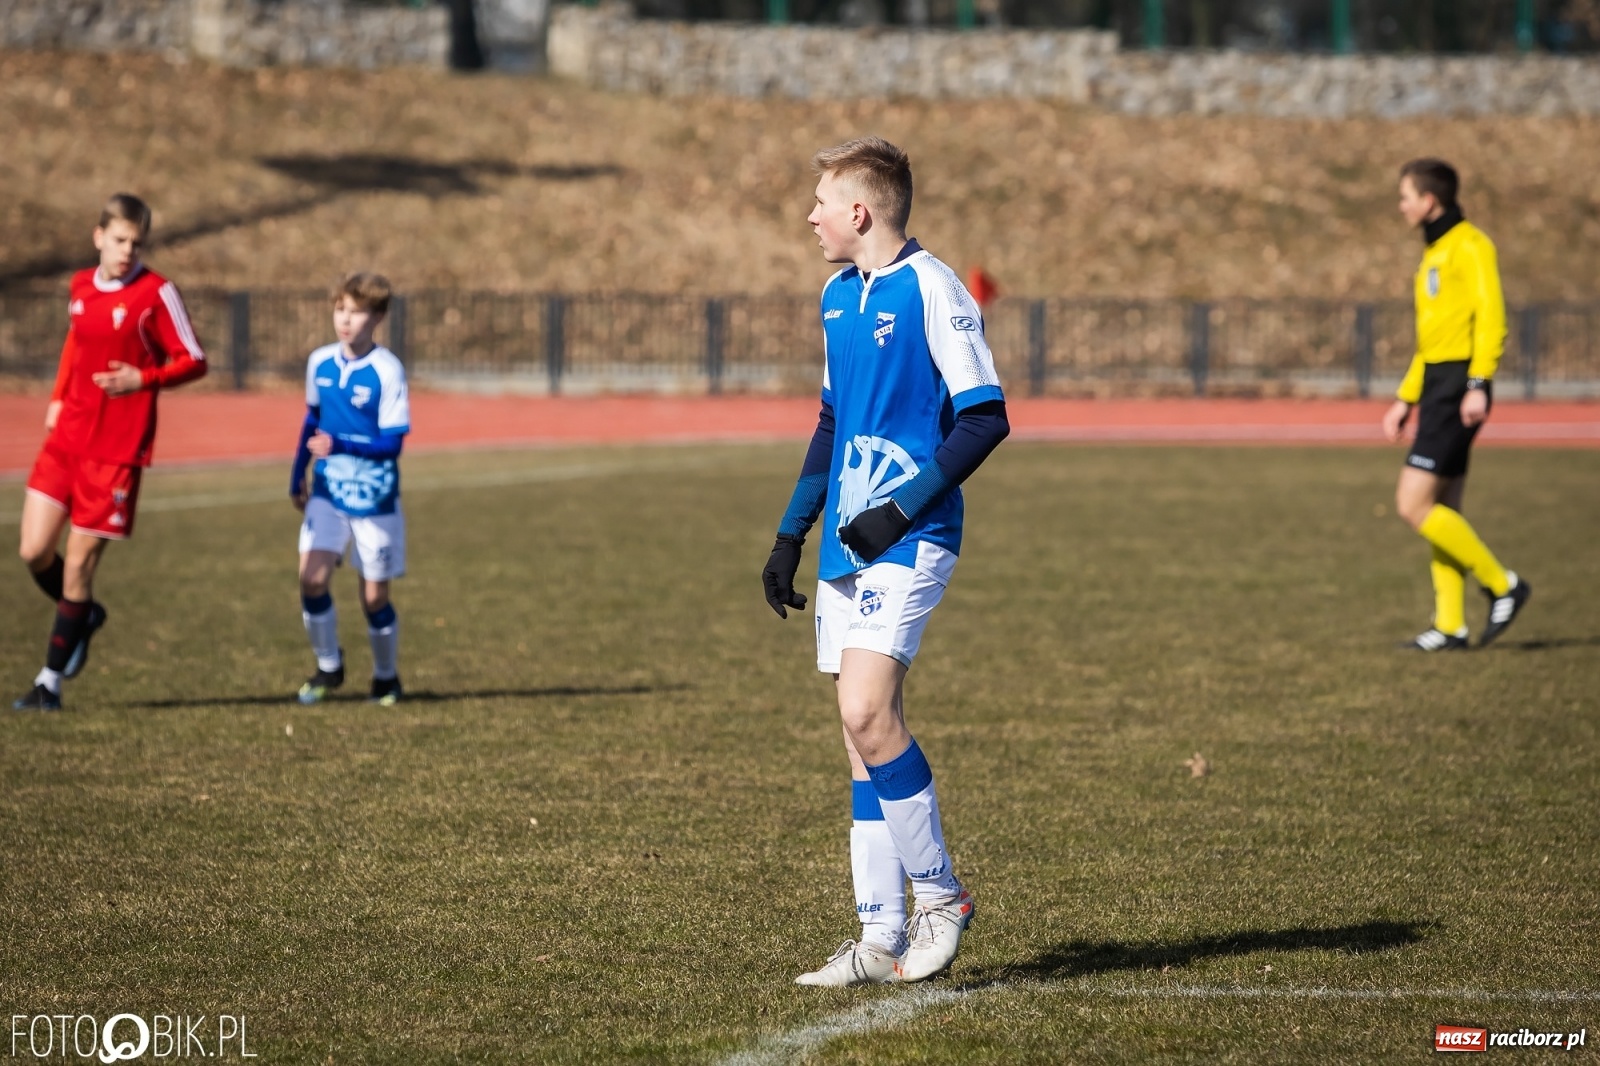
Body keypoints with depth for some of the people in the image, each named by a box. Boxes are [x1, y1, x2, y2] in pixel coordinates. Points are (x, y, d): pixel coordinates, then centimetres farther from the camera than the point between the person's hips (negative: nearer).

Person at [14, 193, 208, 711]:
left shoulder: (156, 293, -9)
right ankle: (84, 616, 31)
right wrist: (58, 397, 16)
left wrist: (143, 379, -21)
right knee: (34, 551, 0)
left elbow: (194, 361, -6)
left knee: (79, 564, -2)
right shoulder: (80, 286, 8)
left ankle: (51, 681, 10)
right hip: (66, 437, 5)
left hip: (117, 449, -5)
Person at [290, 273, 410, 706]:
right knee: (312, 578, -12)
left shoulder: (387, 371, -16)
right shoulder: (319, 362, 0)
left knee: (374, 597, 4)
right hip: (328, 492, 4)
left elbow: (392, 443, -17)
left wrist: (340, 446, -29)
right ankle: (328, 667, 9)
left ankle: (386, 677, 26)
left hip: (375, 498, -4)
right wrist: (298, 475, 21)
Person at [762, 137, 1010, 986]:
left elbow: (985, 418, -13)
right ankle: (883, 939, 7)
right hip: (847, 542, 8)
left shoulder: (931, 289, -9)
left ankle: (938, 894, -4)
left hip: (909, 538, -8)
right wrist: (791, 534, 21)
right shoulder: (838, 296, 16)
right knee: (865, 730, 5)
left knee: (867, 711, -20)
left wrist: (903, 508, -18)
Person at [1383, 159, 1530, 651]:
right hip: (1436, 386, 10)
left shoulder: (1469, 246, -9)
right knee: (1441, 510, 7)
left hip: (1459, 388, -10)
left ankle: (1501, 584, -4)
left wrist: (1478, 384, -27)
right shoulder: (1434, 254, 20)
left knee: (1413, 504, -13)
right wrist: (1406, 398, 24)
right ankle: (1450, 625, 9)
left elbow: (1491, 316, -19)